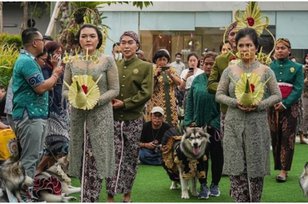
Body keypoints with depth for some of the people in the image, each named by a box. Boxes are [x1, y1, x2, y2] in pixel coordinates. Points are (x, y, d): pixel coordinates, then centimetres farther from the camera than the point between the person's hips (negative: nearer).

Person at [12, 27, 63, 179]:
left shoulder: (28, 60, 18)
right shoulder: (27, 61, -16)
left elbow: (41, 86, 20)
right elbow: (41, 88, -20)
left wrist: (54, 75, 8)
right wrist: (55, 75, -5)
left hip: (35, 115, 11)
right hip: (29, 116, -11)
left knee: (34, 157, 14)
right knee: (29, 159, -8)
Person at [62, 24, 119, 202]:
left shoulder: (107, 61, 0)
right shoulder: (72, 62, 7)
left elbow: (114, 89, -2)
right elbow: (65, 89, 9)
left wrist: (97, 100, -17)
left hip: (100, 115, -3)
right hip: (78, 114, 3)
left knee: (95, 160, -6)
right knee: (81, 158, 5)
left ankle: (89, 199, -1)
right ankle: (91, 197, 18)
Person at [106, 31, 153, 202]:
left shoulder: (145, 67, 2)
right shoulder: (114, 65, 9)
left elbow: (146, 92, -7)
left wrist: (125, 103, -13)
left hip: (134, 119, -1)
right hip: (114, 118, 1)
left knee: (131, 156, 7)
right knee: (114, 157, -5)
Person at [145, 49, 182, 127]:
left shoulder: (171, 70, 8)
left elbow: (179, 83, -2)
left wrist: (171, 74, -15)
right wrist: (155, 75, -16)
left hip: (169, 102, 3)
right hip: (156, 103, -3)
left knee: (170, 122, 0)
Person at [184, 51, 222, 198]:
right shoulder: (197, 80, 5)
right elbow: (190, 101, 9)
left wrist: (215, 123, -13)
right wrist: (189, 121, 1)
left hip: (215, 126, -3)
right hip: (198, 125, 3)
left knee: (216, 156, 8)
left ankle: (215, 185, 23)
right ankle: (203, 185, 15)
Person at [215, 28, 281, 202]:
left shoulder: (265, 71, 0)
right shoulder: (230, 71, 4)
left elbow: (277, 95, 1)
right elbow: (219, 94, 6)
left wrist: (259, 105, -15)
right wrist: (235, 102, -13)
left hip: (257, 124, -1)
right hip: (234, 124, 1)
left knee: (256, 168, 6)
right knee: (236, 168, -2)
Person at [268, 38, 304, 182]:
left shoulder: (296, 67, 3)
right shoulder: (269, 67, 7)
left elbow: (298, 88, -4)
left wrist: (285, 103, -15)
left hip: (289, 107, -2)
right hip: (272, 106, 2)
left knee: (287, 138, -4)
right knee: (274, 137, 2)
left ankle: (284, 170, -4)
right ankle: (277, 166, 10)